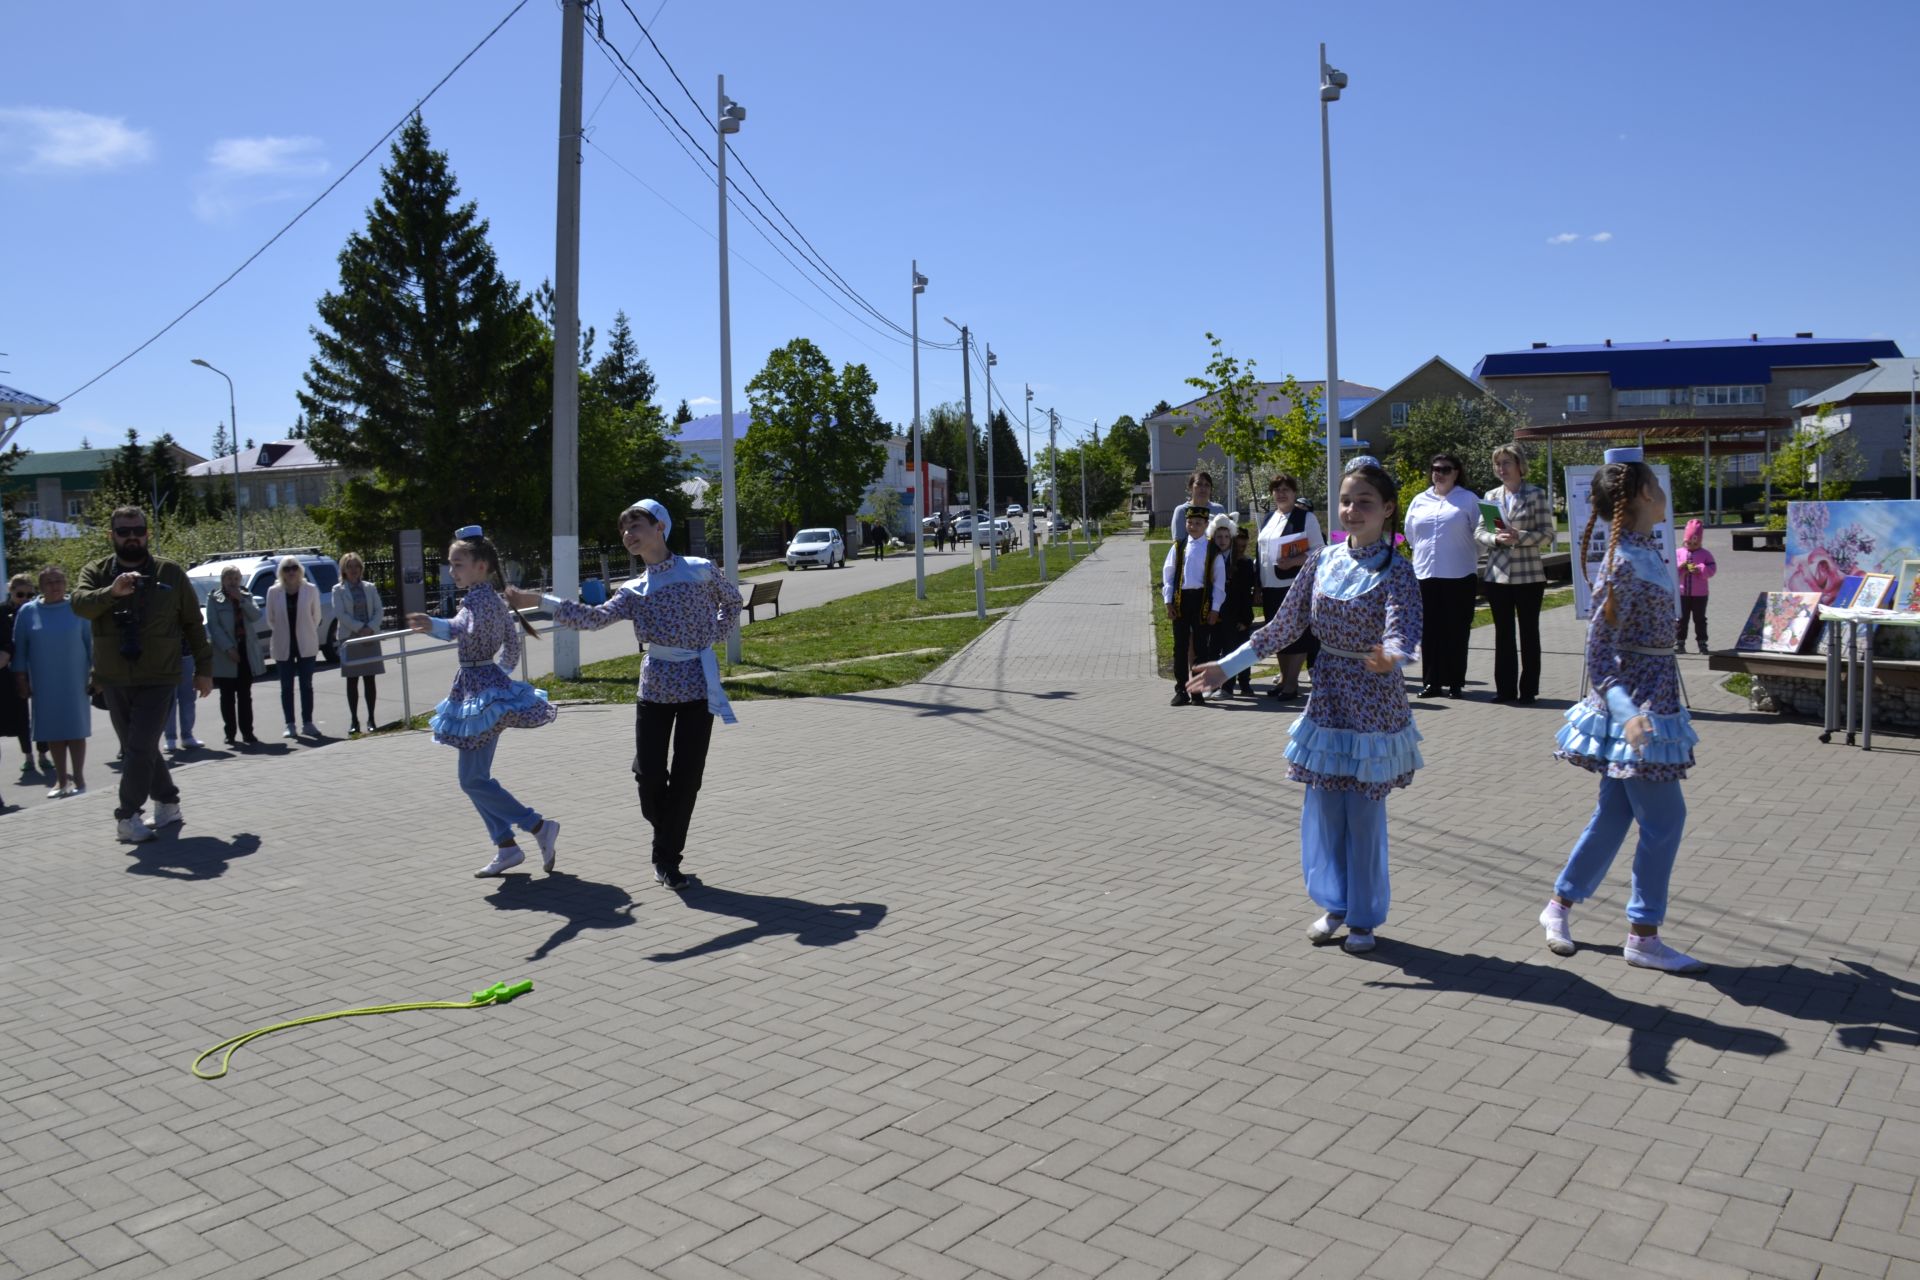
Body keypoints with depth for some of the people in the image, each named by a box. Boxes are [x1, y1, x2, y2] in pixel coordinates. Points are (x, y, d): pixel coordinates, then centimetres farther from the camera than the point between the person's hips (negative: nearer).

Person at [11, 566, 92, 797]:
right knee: (54, 732, 5)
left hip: (75, 681, -1)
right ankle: (61, 780, 13)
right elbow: (20, 648, 7)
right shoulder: (27, 611, 3)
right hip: (44, 684, 1)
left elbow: (91, 641, 5)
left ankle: (78, 778, 7)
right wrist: (21, 678, 4)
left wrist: (95, 671, 2)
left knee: (76, 730, 1)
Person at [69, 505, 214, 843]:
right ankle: (167, 802, 27)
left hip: (157, 679, -3)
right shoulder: (96, 573, 4)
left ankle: (128, 816, -3)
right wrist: (112, 592, -38)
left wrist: (204, 670, 6)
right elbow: (80, 603, -18)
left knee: (140, 749, -10)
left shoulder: (170, 573, 1)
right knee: (138, 749, 12)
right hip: (114, 680, 3)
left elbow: (193, 624, 7)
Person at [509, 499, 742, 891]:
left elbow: (732, 600, 18)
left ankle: (668, 858, 11)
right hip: (655, 687, 2)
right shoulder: (634, 592, 7)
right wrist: (541, 601, -12)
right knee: (649, 774, -2)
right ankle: (667, 850, 23)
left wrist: (714, 638, 9)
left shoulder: (700, 570, 1)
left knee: (687, 776, -1)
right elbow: (596, 618, -7)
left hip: (698, 685, -2)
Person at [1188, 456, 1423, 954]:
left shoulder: (1395, 570, -12)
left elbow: (1403, 629, -28)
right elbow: (1284, 626, 7)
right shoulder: (1322, 560, 2)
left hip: (1374, 705, -4)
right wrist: (1227, 666, 4)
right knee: (1323, 808, 10)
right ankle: (1335, 905, 28)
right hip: (1326, 700, 4)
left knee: (1365, 814, 4)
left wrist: (1390, 657, -51)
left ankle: (1364, 918, 21)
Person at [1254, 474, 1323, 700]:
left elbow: (1319, 550, -8)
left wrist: (1293, 561, -21)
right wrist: (1259, 585, 16)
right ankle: (1284, 677, 22)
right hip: (1271, 587, 7)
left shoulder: (1305, 518, -4)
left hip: (1296, 586, -7)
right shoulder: (1268, 520, 16)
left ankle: (1292, 681, 1)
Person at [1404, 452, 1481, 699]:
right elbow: (1410, 534, 19)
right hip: (1425, 574, 3)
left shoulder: (1468, 499, 1)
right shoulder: (1419, 501, 12)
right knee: (1430, 631, 4)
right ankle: (1431, 681, 10)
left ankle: (1455, 682, 8)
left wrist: (1469, 560, 6)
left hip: (1459, 576, -3)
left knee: (1456, 631, 1)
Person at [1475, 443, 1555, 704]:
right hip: (1497, 573, 4)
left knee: (1529, 632, 5)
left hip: (1529, 574, -4)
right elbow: (1479, 532, 4)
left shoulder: (1535, 494, -2)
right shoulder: (1490, 496, 9)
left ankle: (1528, 689, 11)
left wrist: (1518, 537, -21)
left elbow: (1547, 533, -7)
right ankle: (1505, 688, 15)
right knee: (1503, 633, 8)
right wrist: (1496, 538, -16)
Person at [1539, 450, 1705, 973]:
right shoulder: (1625, 564, -20)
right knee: (1664, 817, -1)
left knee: (1615, 811, 15)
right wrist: (1628, 712, -32)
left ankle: (1559, 905, 26)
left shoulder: (1646, 551, 7)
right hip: (1637, 703, -9)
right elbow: (1598, 650, -21)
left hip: (1649, 700, 9)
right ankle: (1642, 936, 10)